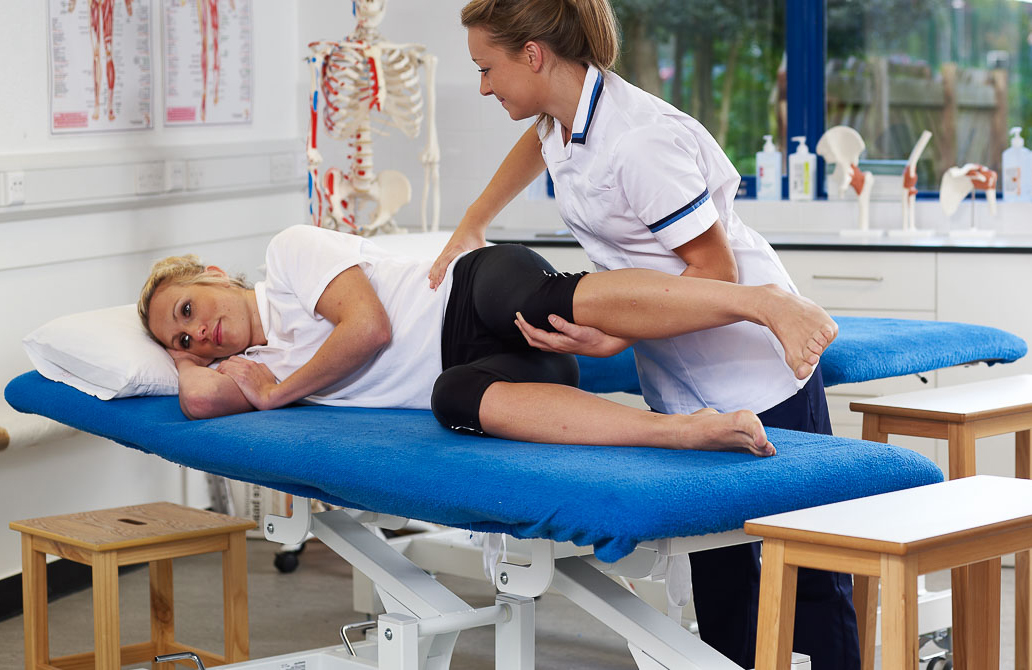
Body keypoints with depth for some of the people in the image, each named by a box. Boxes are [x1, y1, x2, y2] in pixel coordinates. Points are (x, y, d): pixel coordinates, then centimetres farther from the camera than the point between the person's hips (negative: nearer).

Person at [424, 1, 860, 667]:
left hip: (752, 372, -9)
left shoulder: (639, 140, -26)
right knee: (717, 572, 9)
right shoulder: (561, 118, 2)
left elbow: (715, 271, -22)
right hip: (681, 381, 9)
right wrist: (470, 227, 24)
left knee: (806, 575, -2)